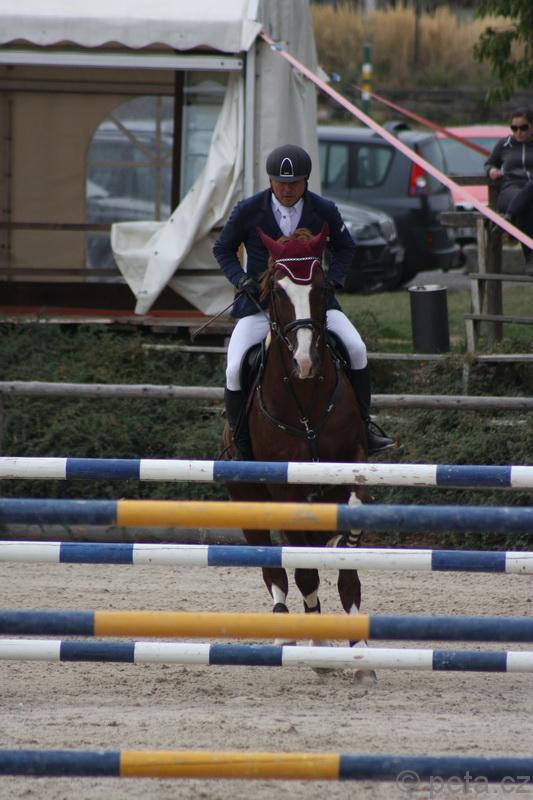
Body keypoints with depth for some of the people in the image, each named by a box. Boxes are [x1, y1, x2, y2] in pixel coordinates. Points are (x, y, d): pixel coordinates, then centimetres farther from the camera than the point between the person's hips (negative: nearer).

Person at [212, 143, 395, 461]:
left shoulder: (324, 211, -3)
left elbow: (345, 248, 14)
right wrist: (243, 281, -9)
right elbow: (223, 250, 8)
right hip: (260, 303, -1)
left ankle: (363, 425, 0)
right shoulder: (248, 211, -6)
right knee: (235, 371, -19)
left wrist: (331, 281, -3)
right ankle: (243, 446, -1)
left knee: (356, 350, -19)